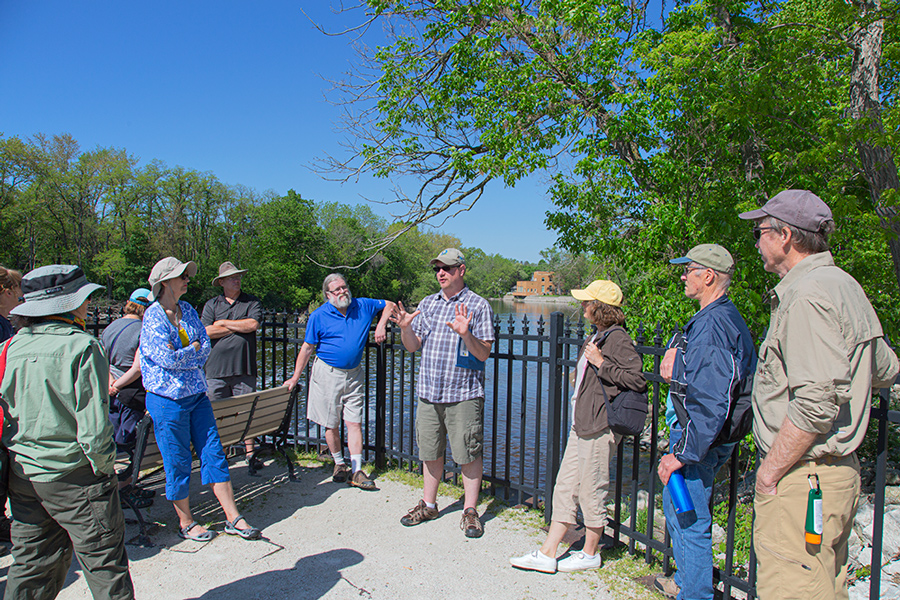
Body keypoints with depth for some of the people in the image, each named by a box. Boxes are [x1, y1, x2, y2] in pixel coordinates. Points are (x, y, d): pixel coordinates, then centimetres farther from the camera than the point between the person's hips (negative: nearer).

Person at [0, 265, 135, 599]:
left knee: (30, 565, 20)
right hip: (73, 475, -6)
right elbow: (93, 424, -21)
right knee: (104, 562, 7)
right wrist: (104, 467, -7)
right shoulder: (82, 347, -17)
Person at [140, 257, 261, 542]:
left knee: (214, 455, 7)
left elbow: (206, 349, 2)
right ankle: (186, 523, 24)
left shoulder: (188, 311, 8)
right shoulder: (153, 316, -11)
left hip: (197, 395, 6)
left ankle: (233, 518, 14)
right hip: (168, 400, -6)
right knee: (178, 464, 6)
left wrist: (180, 355, -12)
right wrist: (194, 348, -5)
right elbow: (167, 358, -19)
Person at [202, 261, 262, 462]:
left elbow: (252, 324, -9)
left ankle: (250, 453, 11)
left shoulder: (252, 302, 9)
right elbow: (206, 332, -3)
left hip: (244, 368, -1)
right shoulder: (211, 305, 11)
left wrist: (223, 323, 0)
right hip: (216, 369, 1)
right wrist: (239, 327, -4)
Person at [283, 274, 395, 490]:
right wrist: (295, 378, -2)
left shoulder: (363, 306, 4)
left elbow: (389, 305, 18)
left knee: (354, 423, -1)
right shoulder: (319, 316, -3)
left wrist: (381, 325, 1)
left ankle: (356, 471, 2)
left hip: (354, 375, 2)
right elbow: (307, 348, -1)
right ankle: (339, 464, 26)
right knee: (331, 425, 7)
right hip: (328, 374, -1)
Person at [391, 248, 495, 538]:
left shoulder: (478, 305, -4)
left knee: (469, 454, 2)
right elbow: (413, 346, 12)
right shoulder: (428, 303, 11)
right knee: (430, 451, 14)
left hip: (464, 394, -5)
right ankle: (428, 505, 31)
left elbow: (483, 354, -8)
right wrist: (405, 327, -7)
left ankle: (470, 511, 18)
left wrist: (466, 334, -26)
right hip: (428, 391, 5)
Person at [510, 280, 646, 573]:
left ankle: (590, 554, 24)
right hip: (581, 425, 10)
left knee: (591, 491, 4)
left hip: (600, 428, -10)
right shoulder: (596, 337, 16)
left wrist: (600, 363, -21)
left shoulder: (617, 339, -13)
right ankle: (547, 554, 16)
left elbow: (637, 379, -22)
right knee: (565, 488, 10)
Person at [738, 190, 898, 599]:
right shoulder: (845, 286, 14)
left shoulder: (808, 296, -19)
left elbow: (817, 403, -26)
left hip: (802, 479, -11)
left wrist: (770, 470, -18)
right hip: (841, 472, 11)